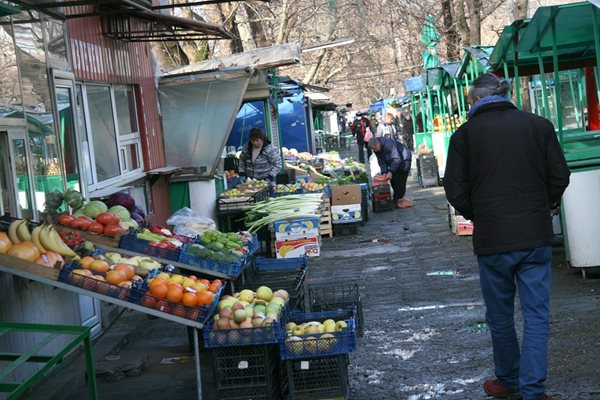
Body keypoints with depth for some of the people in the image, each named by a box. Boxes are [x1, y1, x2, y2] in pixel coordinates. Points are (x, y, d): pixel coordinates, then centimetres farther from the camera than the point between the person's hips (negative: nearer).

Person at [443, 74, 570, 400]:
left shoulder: (465, 134, -3)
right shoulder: (539, 125, 1)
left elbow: (456, 190, -4)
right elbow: (560, 177, 2)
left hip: (492, 239, -1)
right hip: (536, 237, 1)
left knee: (500, 316, 14)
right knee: (537, 315, 5)